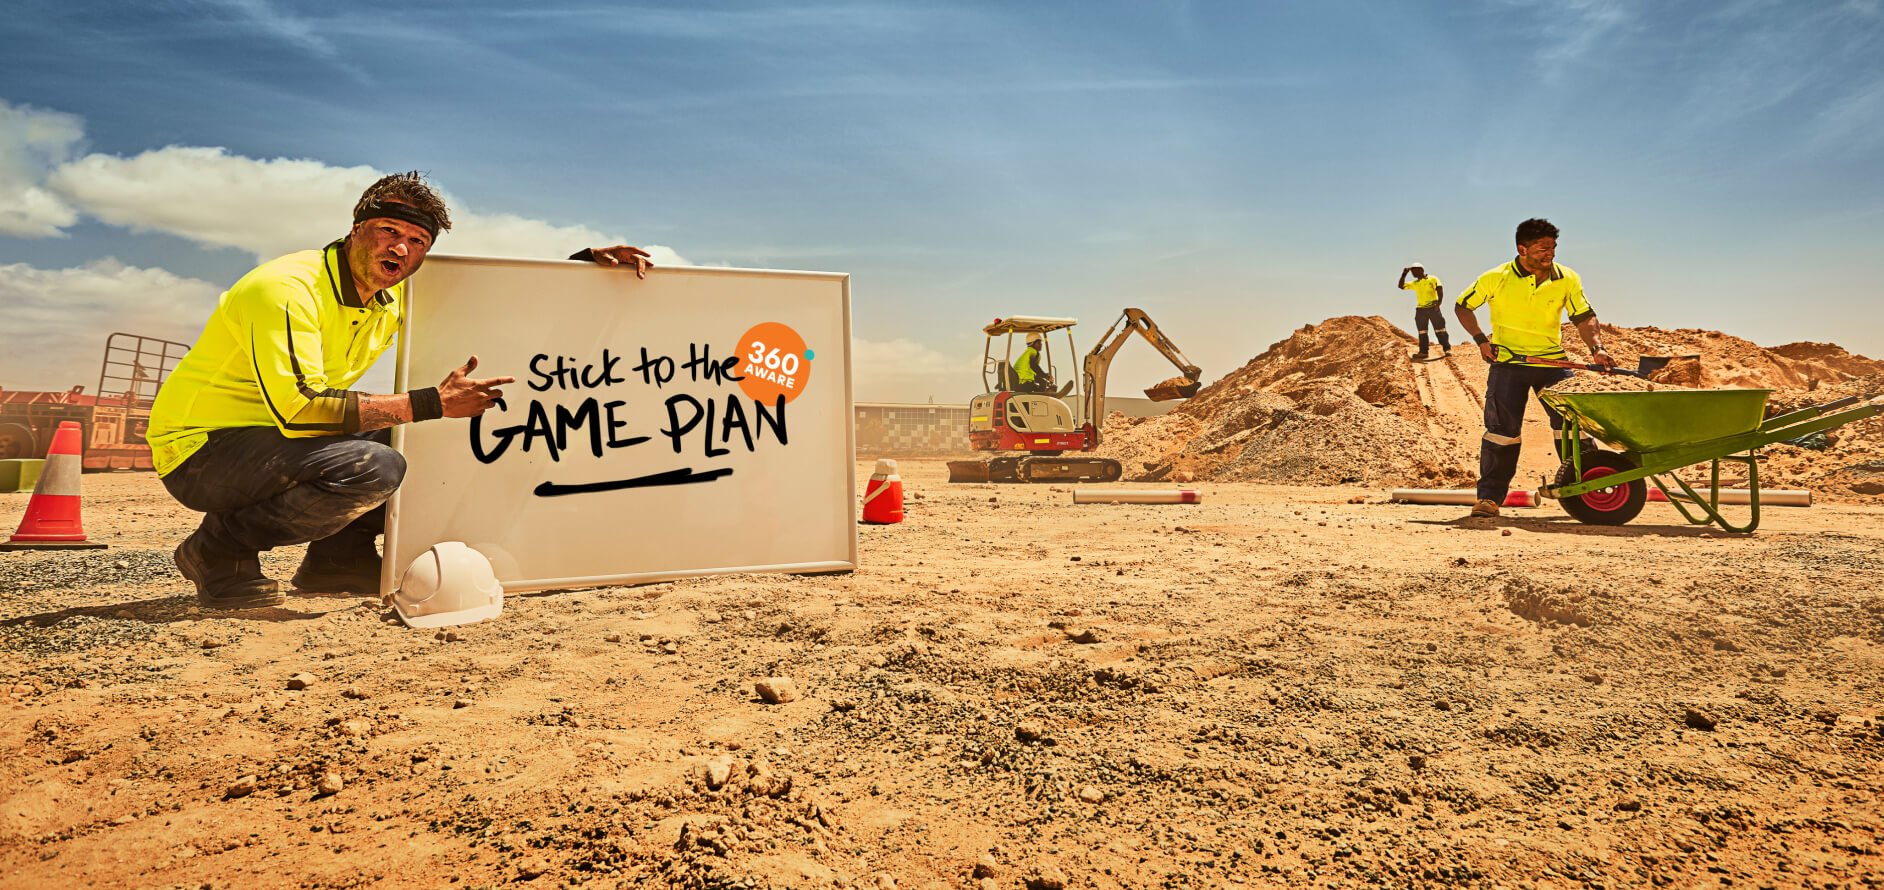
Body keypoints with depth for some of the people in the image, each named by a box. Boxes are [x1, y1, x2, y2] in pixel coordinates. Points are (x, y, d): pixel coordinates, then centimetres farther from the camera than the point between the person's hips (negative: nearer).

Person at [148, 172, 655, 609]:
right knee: (373, 468, -32)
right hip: (200, 449, -8)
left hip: (281, 437, 8)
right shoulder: (289, 289, -23)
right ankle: (218, 552, -10)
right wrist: (433, 403, -32)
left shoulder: (396, 299, 1)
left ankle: (338, 559, 8)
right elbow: (299, 408, -34)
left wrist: (584, 262, -3)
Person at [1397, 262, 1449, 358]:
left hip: (1433, 307, -5)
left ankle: (1447, 349, -6)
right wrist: (1404, 274, 6)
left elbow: (1439, 289, -9)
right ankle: (1423, 351, 6)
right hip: (1420, 309, 5)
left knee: (1440, 329, -6)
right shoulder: (1414, 283, 16)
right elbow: (1401, 286, 15)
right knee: (1422, 331, 4)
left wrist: (1439, 301, -23)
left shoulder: (1433, 279, 1)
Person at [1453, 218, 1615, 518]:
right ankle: (1490, 496, 3)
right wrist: (1480, 339, -8)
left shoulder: (1567, 279, -3)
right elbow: (1462, 306, 4)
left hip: (1553, 361, 2)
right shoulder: (1496, 279, -9)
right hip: (1508, 362, -2)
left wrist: (1597, 348, -17)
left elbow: (1584, 317, 0)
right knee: (1502, 429, -4)